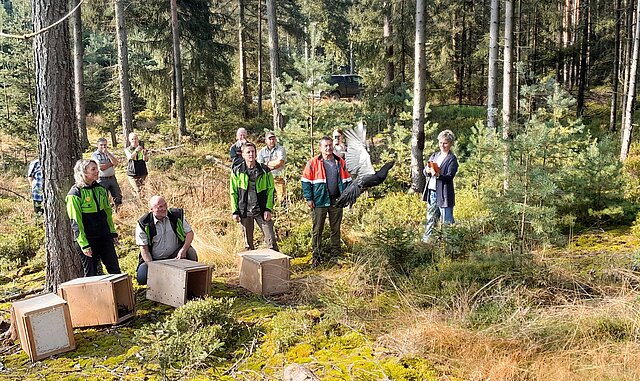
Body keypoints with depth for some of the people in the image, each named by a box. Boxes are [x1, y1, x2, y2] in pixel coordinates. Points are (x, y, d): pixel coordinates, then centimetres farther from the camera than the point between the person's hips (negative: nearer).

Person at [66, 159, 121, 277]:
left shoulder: (100, 189, 7)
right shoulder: (75, 194, -12)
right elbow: (75, 222, -13)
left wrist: (113, 233, 13)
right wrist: (84, 244, -15)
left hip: (104, 237, 6)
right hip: (87, 239, -5)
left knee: (115, 270, 7)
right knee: (91, 274, 5)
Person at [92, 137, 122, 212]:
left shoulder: (109, 154, 11)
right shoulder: (94, 155, -3)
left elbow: (115, 163, -10)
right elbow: (100, 167, -17)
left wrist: (107, 153, -13)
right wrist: (111, 164, -6)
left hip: (112, 178, 5)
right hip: (102, 180, -4)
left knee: (118, 196, 7)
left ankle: (117, 210, 23)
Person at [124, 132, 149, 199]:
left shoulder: (142, 148, 5)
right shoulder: (127, 150, 2)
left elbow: (146, 160, -5)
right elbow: (130, 157, -19)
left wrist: (144, 154, -28)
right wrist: (136, 151, -38)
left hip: (142, 173, 2)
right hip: (132, 174, -1)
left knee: (143, 191, -3)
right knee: (138, 191, -10)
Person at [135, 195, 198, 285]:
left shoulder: (176, 215, -7)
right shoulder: (143, 224, -12)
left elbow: (189, 233, -3)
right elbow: (144, 249, -10)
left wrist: (183, 250, -21)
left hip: (175, 256, 1)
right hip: (154, 260, 0)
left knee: (191, 252, -27)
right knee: (142, 278, -24)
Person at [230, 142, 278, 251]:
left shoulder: (265, 170, 1)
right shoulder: (237, 171, 2)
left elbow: (271, 190, 3)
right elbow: (233, 193, 5)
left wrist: (268, 209, -6)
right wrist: (235, 212, 0)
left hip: (262, 211, 0)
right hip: (245, 212, 1)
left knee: (271, 240, -2)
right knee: (248, 243, 11)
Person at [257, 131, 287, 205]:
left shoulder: (281, 149, 1)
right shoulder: (262, 151, 9)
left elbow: (280, 162, -13)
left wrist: (267, 163, -2)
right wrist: (272, 166, -11)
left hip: (279, 178, -2)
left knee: (282, 198, -3)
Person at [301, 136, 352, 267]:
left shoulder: (340, 162, 6)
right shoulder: (313, 163, -3)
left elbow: (347, 180, 13)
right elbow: (306, 181, -1)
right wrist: (309, 199, -7)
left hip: (336, 201, 3)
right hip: (319, 202, -3)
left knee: (336, 229, 12)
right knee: (317, 230, 3)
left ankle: (336, 254, 24)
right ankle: (316, 256, 12)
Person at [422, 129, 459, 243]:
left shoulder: (452, 159, -4)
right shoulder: (434, 156, 15)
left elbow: (450, 176, -14)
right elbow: (425, 171, 9)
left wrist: (438, 175, -32)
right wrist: (428, 171, -14)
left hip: (444, 194, -6)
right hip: (432, 191, 6)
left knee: (446, 221, -2)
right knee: (431, 218, 14)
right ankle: (426, 239, 22)